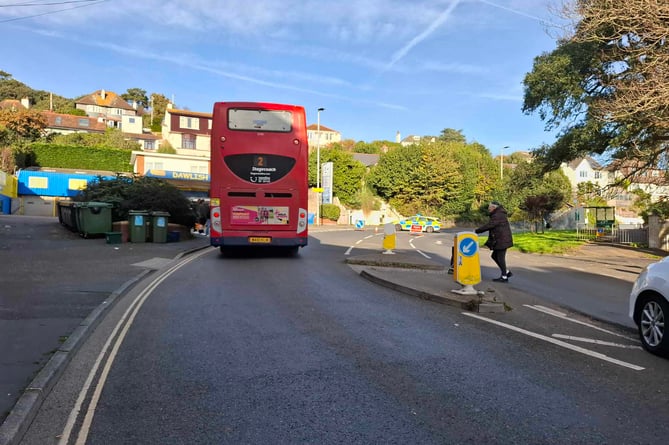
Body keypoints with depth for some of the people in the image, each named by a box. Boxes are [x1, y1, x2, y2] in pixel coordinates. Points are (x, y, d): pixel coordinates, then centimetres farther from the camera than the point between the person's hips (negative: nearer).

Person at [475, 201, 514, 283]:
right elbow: (490, 226, 18)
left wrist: (476, 231, -15)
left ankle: (504, 277, 6)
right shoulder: (498, 214, 16)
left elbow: (488, 225, -22)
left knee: (500, 258, -2)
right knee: (494, 256, 16)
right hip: (500, 240, 10)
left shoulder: (498, 216, -18)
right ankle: (507, 272, 22)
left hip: (502, 240, -10)